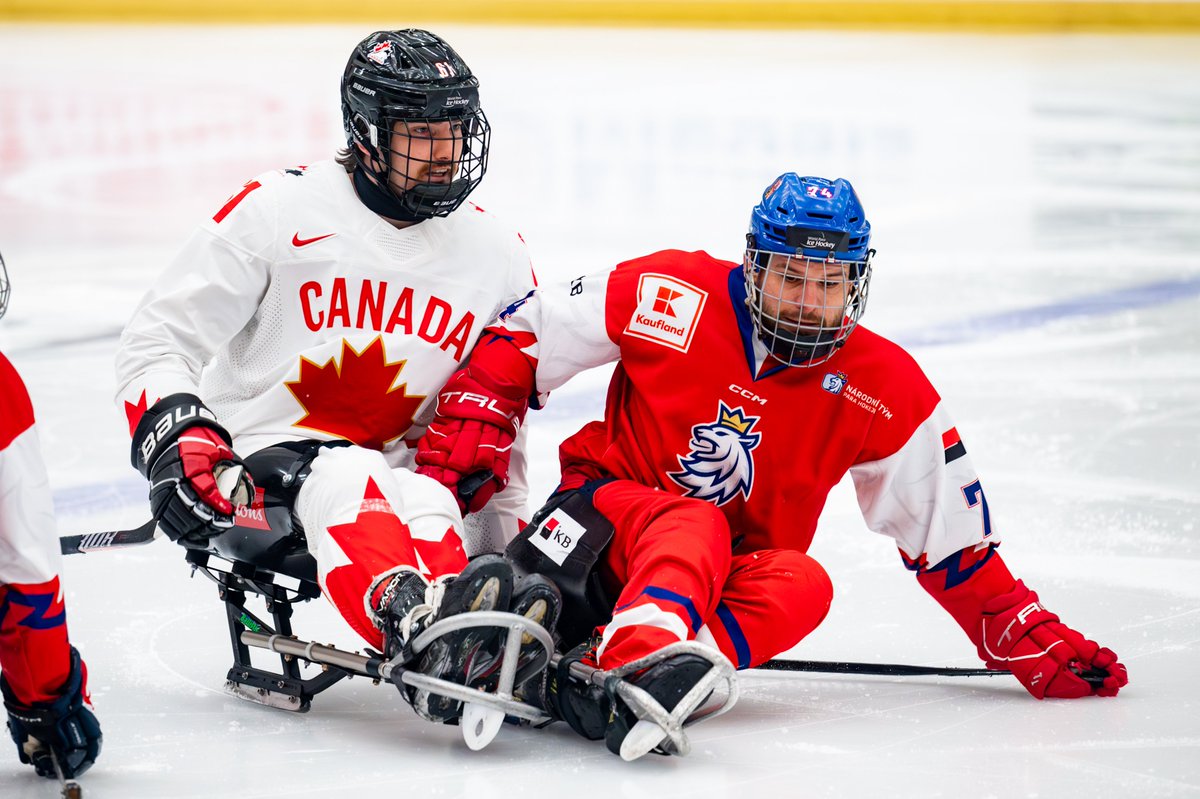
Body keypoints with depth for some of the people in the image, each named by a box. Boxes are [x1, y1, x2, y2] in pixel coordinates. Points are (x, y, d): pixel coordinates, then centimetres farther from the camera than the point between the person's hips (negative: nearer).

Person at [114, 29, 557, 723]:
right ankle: (417, 626, -66)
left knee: (431, 506, -33)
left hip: (394, 473, 3)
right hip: (257, 456, -3)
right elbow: (156, 340, -3)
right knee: (344, 478, -38)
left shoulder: (496, 254, 6)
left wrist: (505, 546, 6)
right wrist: (177, 438, -20)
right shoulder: (278, 211, -8)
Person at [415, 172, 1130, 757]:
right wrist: (471, 426, -12)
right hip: (607, 507, -2)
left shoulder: (887, 393, -4)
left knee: (801, 584, -31)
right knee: (696, 525, -34)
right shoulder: (674, 296, -10)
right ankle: (640, 649, -66)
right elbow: (527, 332, 0)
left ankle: (595, 682, -52)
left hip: (730, 573, 2)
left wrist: (1025, 640, 0)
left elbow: (947, 538, 3)